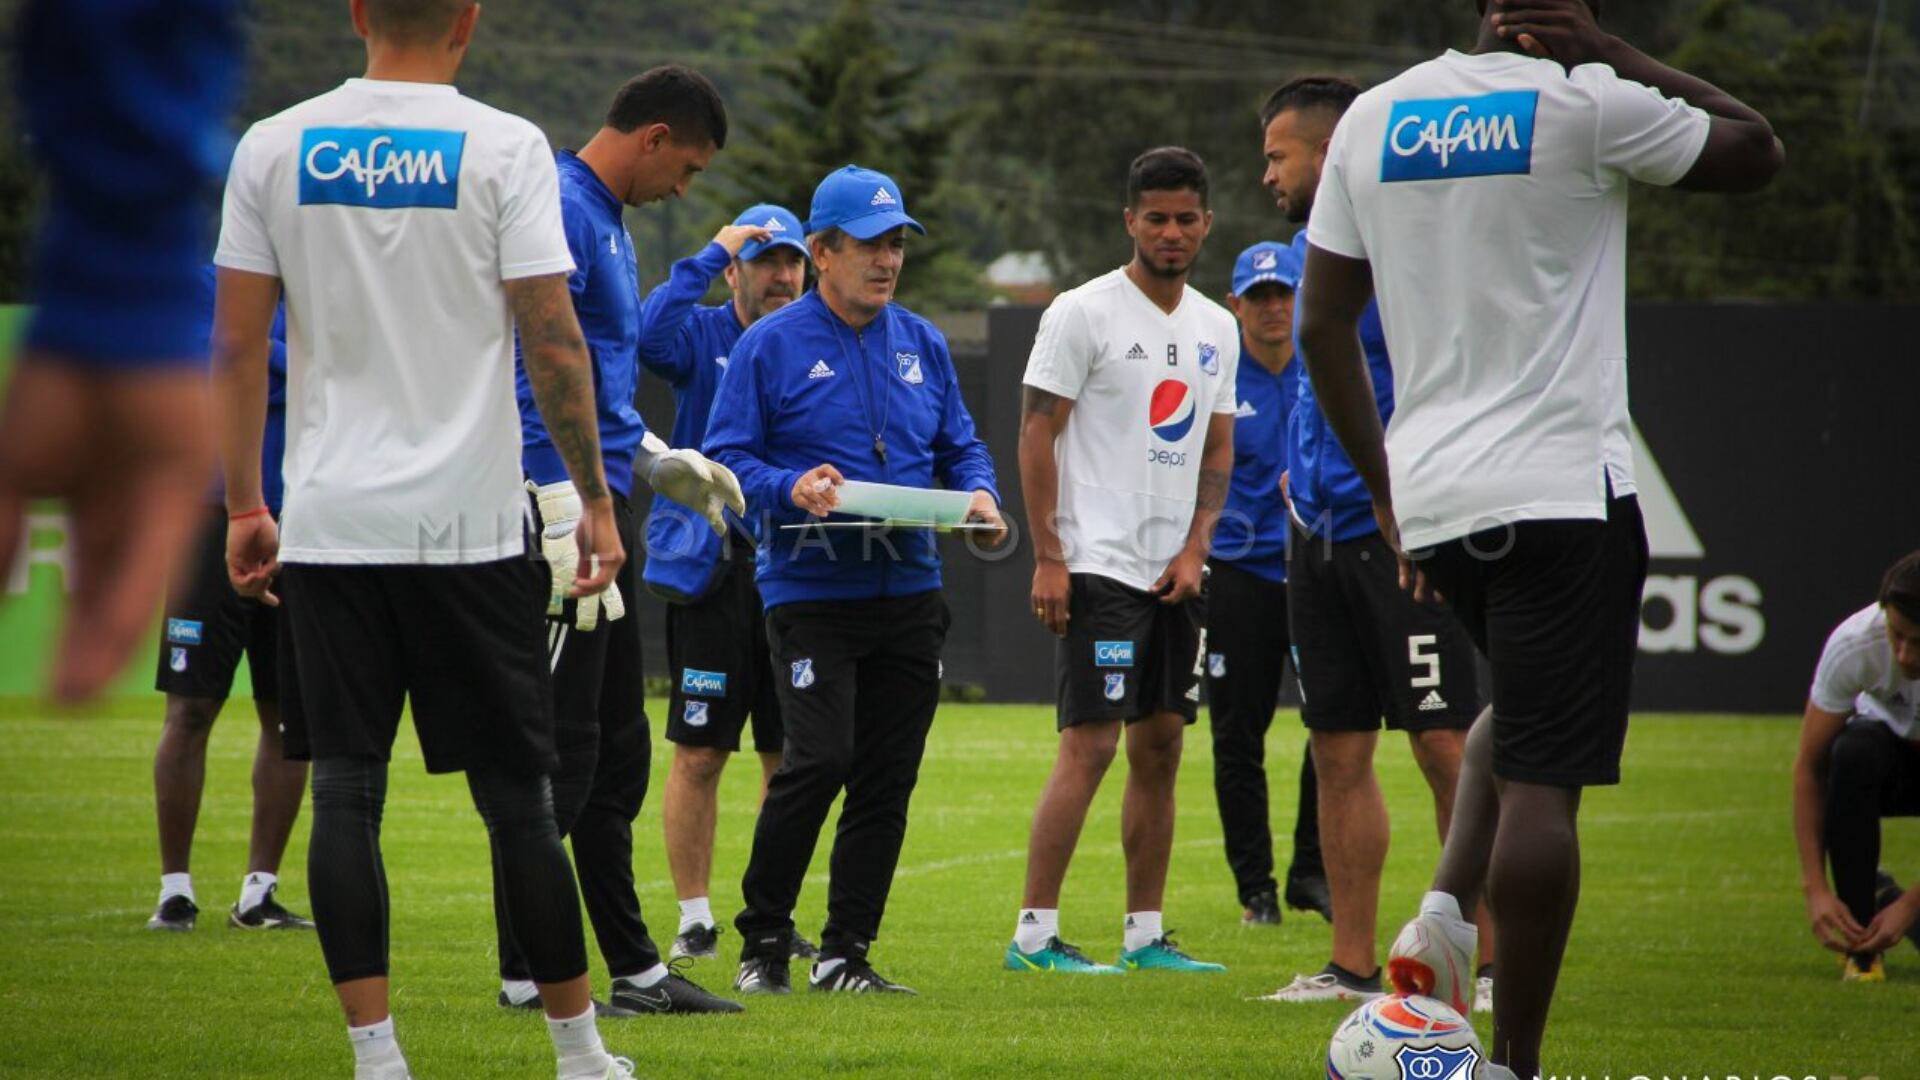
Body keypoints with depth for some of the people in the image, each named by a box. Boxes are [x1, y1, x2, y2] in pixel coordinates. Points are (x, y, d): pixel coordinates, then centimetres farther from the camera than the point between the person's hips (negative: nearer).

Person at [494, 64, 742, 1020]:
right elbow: (533, 384, -21)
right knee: (560, 747, -7)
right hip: (566, 510, -11)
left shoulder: (607, 221, 17)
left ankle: (634, 966, 19)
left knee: (619, 749, 13)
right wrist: (570, 533, -24)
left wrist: (665, 464, 22)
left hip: (604, 503, 11)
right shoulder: (562, 214, -15)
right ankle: (526, 969, -3)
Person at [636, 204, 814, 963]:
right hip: (709, 569, -3)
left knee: (791, 756, 6)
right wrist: (711, 254, -16)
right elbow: (648, 336, -20)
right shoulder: (702, 337, 1)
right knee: (699, 754, 0)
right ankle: (694, 921, 7)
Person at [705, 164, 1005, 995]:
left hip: (909, 592, 5)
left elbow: (959, 447, 19)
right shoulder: (772, 345, -3)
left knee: (889, 775, 4)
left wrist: (979, 493, -2)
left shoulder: (921, 344, 13)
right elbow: (725, 458, -4)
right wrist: (790, 488, -22)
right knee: (820, 760, -16)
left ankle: (847, 952, 13)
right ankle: (763, 941, 0)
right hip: (811, 592, -5)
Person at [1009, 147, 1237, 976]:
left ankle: (1145, 935, 13)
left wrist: (1194, 549, 3)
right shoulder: (1083, 314, -6)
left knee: (1161, 748, 7)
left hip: (1177, 572, 7)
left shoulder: (1216, 328, 13)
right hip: (1099, 563, -7)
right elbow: (1036, 433, -8)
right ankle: (1034, 932, -11)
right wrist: (1047, 557, -14)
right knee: (1090, 744, -12)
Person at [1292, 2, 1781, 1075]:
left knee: (1523, 714, 27)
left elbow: (1322, 325, 14)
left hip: (1429, 499, 6)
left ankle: (1445, 916, 4)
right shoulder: (1589, 104, -7)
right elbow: (1756, 150, 8)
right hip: (1562, 492, -6)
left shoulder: (1376, 115, 10)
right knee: (1544, 781, -5)